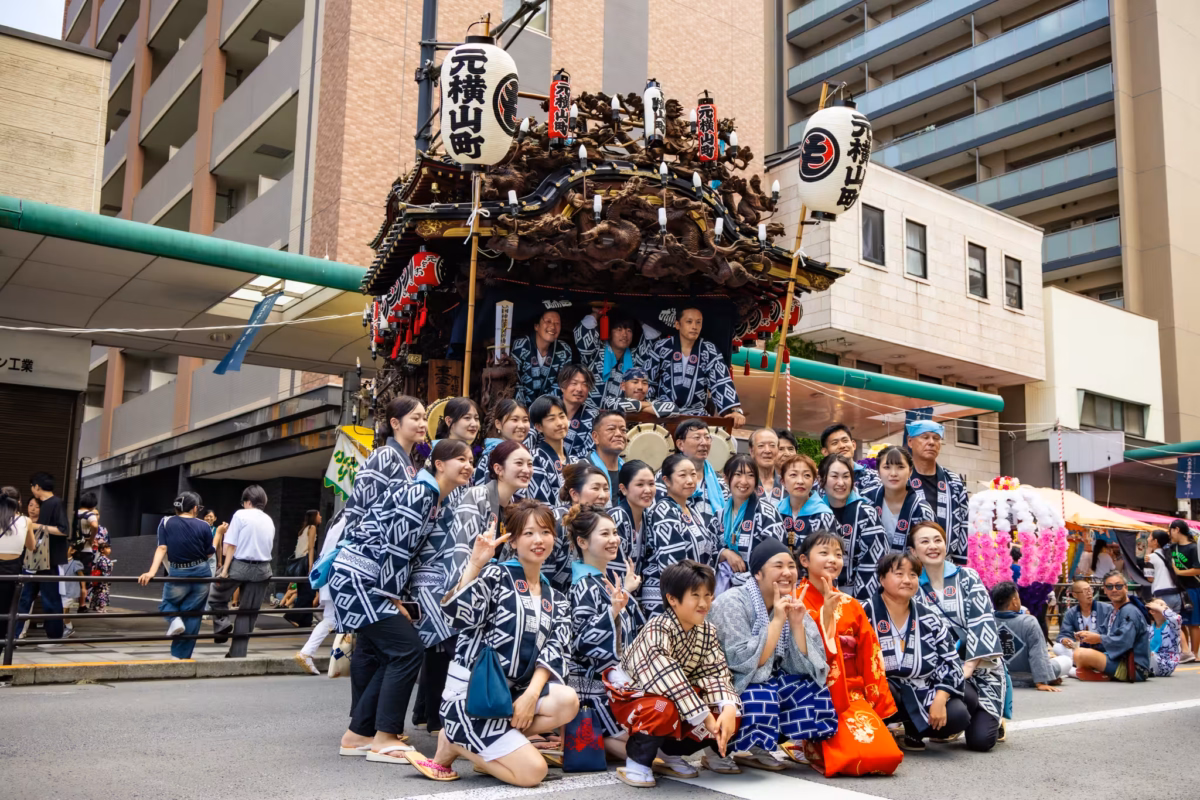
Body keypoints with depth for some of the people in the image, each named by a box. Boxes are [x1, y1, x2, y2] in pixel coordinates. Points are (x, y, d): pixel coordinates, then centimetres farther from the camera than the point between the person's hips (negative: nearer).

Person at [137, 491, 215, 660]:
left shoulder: (166, 523, -1)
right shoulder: (204, 526, -3)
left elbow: (162, 548, -11)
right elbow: (209, 553, 2)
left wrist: (152, 572, -17)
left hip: (178, 575, 0)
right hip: (201, 574, 0)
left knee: (167, 603, 28)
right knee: (191, 615, 9)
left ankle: (175, 620, -4)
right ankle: (180, 656, 9)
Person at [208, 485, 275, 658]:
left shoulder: (241, 515, -4)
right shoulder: (269, 521, 12)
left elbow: (231, 545, -9)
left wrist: (225, 569, -9)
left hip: (240, 565, -4)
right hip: (262, 569, 4)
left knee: (216, 597, 20)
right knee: (248, 612, 10)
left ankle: (223, 626, 0)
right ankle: (238, 652, 13)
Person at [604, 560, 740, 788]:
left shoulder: (707, 632, -5)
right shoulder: (657, 630, -28)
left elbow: (716, 673, -11)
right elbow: (667, 680, -37)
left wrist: (729, 708, -31)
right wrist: (705, 718, -36)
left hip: (678, 700, 7)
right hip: (632, 695, -7)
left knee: (728, 719, -13)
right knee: (663, 710, -40)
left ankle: (671, 753, 10)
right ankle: (637, 762, -11)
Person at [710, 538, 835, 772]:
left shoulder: (792, 605, 1)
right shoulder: (733, 603, -19)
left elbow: (806, 666, -4)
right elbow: (745, 662, -27)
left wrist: (796, 623, -17)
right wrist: (777, 620, -26)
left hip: (769, 680, 7)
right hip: (730, 683, -7)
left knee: (813, 693, -11)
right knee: (762, 697, -33)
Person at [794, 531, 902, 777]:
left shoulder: (852, 606, 13)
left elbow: (870, 657, 14)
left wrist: (878, 703, 7)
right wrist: (826, 612, -23)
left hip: (851, 695, 5)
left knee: (886, 755, -19)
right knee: (857, 757, -25)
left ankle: (824, 745, 6)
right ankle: (809, 745, 4)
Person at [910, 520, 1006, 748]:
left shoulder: (967, 577, 2)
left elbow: (982, 622, -7)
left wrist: (969, 666, -17)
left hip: (980, 667, 0)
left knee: (981, 740, -14)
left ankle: (993, 720, 21)